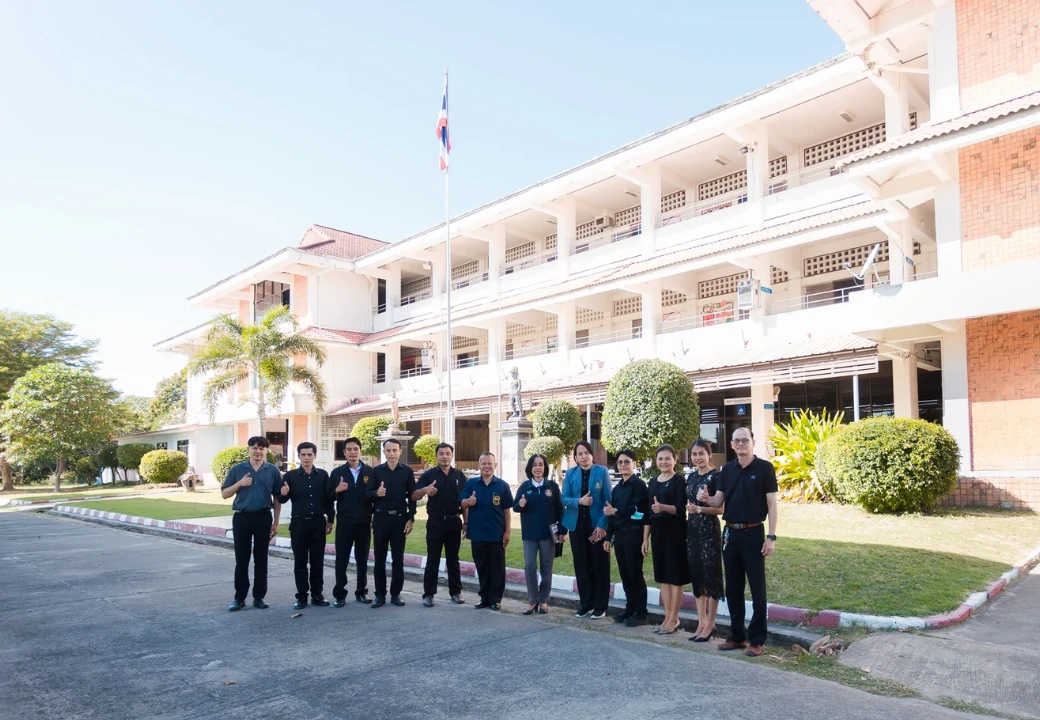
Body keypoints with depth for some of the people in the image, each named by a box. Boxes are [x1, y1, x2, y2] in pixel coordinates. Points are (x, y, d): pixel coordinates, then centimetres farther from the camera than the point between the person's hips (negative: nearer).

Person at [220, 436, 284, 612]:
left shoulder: (273, 471, 3)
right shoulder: (237, 469, 3)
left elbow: (277, 498, 6)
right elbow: (224, 494, 4)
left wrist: (276, 522, 3)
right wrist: (239, 483, -13)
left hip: (263, 518, 0)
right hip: (242, 517, 0)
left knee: (261, 560, 7)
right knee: (241, 560, 5)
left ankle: (259, 597, 16)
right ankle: (239, 598, 14)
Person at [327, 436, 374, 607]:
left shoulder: (370, 472, 2)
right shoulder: (337, 472, 2)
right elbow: (329, 497, 2)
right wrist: (337, 490, -19)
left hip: (364, 522, 1)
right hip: (344, 522, 0)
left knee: (362, 559, 10)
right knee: (341, 559, 3)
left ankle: (361, 592, 21)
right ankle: (339, 594, 12)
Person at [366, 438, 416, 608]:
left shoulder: (407, 471, 3)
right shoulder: (376, 471, 4)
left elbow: (411, 496, 3)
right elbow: (367, 494, 0)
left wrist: (410, 519, -3)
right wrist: (376, 493, -22)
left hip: (400, 518, 0)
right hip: (380, 517, 1)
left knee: (398, 558, 5)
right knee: (380, 557, 5)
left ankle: (396, 593, 15)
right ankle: (380, 594, 14)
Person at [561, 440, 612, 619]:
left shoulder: (601, 471, -2)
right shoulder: (570, 473, 5)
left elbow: (608, 500, -5)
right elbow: (565, 499, 1)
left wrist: (602, 525, -14)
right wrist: (579, 501, -19)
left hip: (597, 525, -3)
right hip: (577, 525, 3)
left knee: (600, 566, 3)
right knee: (581, 566, 9)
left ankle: (600, 606, 13)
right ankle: (585, 604, 20)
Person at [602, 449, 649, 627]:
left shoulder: (639, 485, -7)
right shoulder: (617, 488, 15)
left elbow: (638, 511, -17)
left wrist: (616, 511, -16)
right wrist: (608, 537, 14)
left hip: (633, 535, -7)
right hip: (619, 535, 7)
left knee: (635, 573, -2)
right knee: (624, 574, 11)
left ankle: (641, 613, 6)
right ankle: (629, 609, 20)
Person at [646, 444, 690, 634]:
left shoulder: (679, 482, -7)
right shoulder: (652, 483, 12)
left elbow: (681, 509, -16)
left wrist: (663, 507, -34)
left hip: (675, 531, -7)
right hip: (657, 531, 7)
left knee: (675, 574, 0)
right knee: (662, 575, 10)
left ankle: (674, 618, 8)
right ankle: (667, 616, 19)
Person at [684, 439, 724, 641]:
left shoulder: (715, 476, -10)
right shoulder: (691, 477, 11)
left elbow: (721, 508, -13)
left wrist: (700, 509, -25)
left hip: (709, 530, -7)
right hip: (692, 530, 7)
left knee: (711, 575, 1)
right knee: (696, 575, 11)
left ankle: (710, 624, 10)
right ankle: (701, 621, 21)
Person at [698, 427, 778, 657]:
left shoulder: (764, 468, -6)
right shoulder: (726, 470, 7)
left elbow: (771, 504, -8)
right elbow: (719, 502, 10)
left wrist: (771, 536, -13)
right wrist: (706, 498, -13)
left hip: (753, 533, -5)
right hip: (730, 533, 5)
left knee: (757, 589, 2)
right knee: (733, 588, 11)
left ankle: (757, 640, 11)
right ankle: (737, 636, 22)